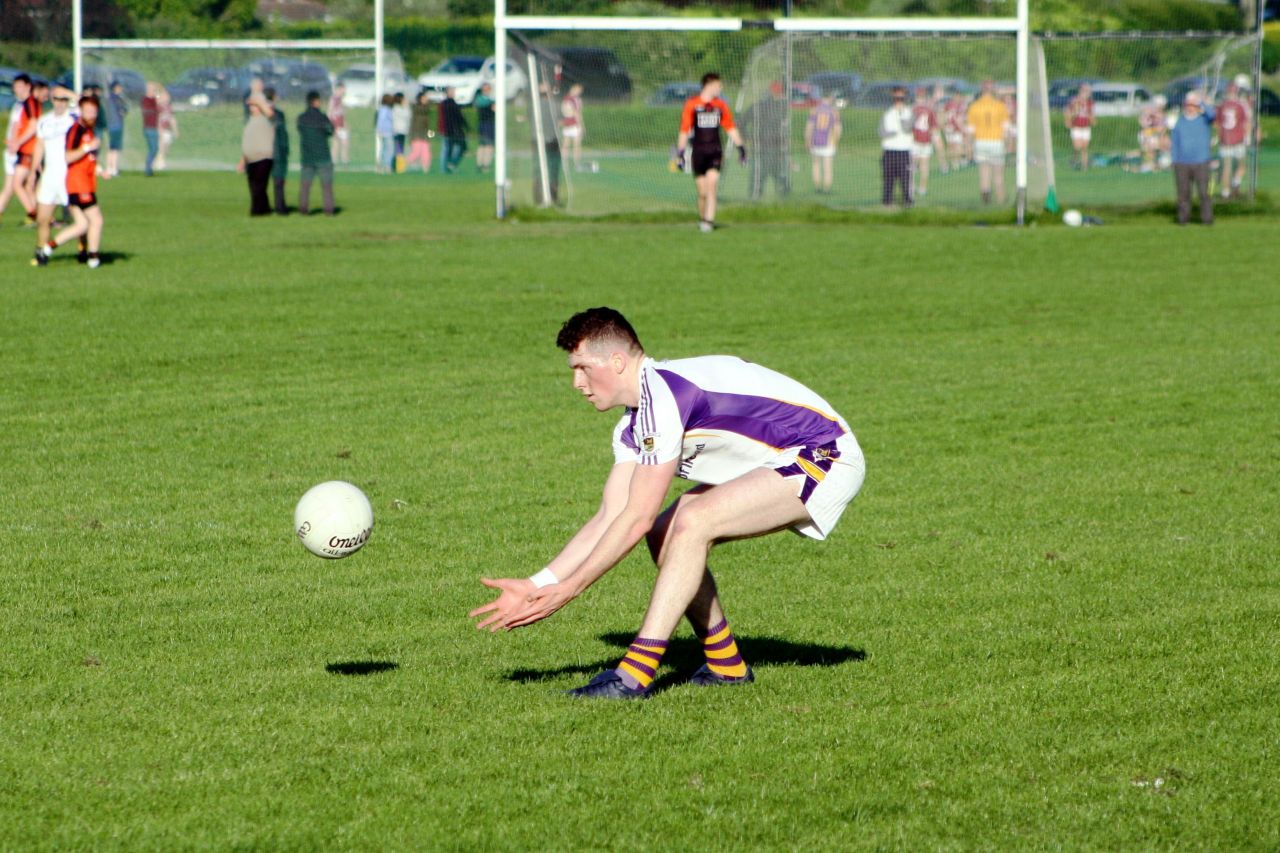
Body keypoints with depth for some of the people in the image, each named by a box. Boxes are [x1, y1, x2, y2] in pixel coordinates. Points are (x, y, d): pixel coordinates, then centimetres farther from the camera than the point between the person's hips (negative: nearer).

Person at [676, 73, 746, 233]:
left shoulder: (720, 105, 9)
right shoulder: (692, 104, -1)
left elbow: (730, 128, 16)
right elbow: (684, 131, 0)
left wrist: (741, 146, 12)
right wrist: (680, 152, -4)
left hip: (715, 150, 2)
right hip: (698, 152, -2)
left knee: (711, 185, -14)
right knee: (702, 192, 1)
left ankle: (709, 221, -15)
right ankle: (702, 219, 21)